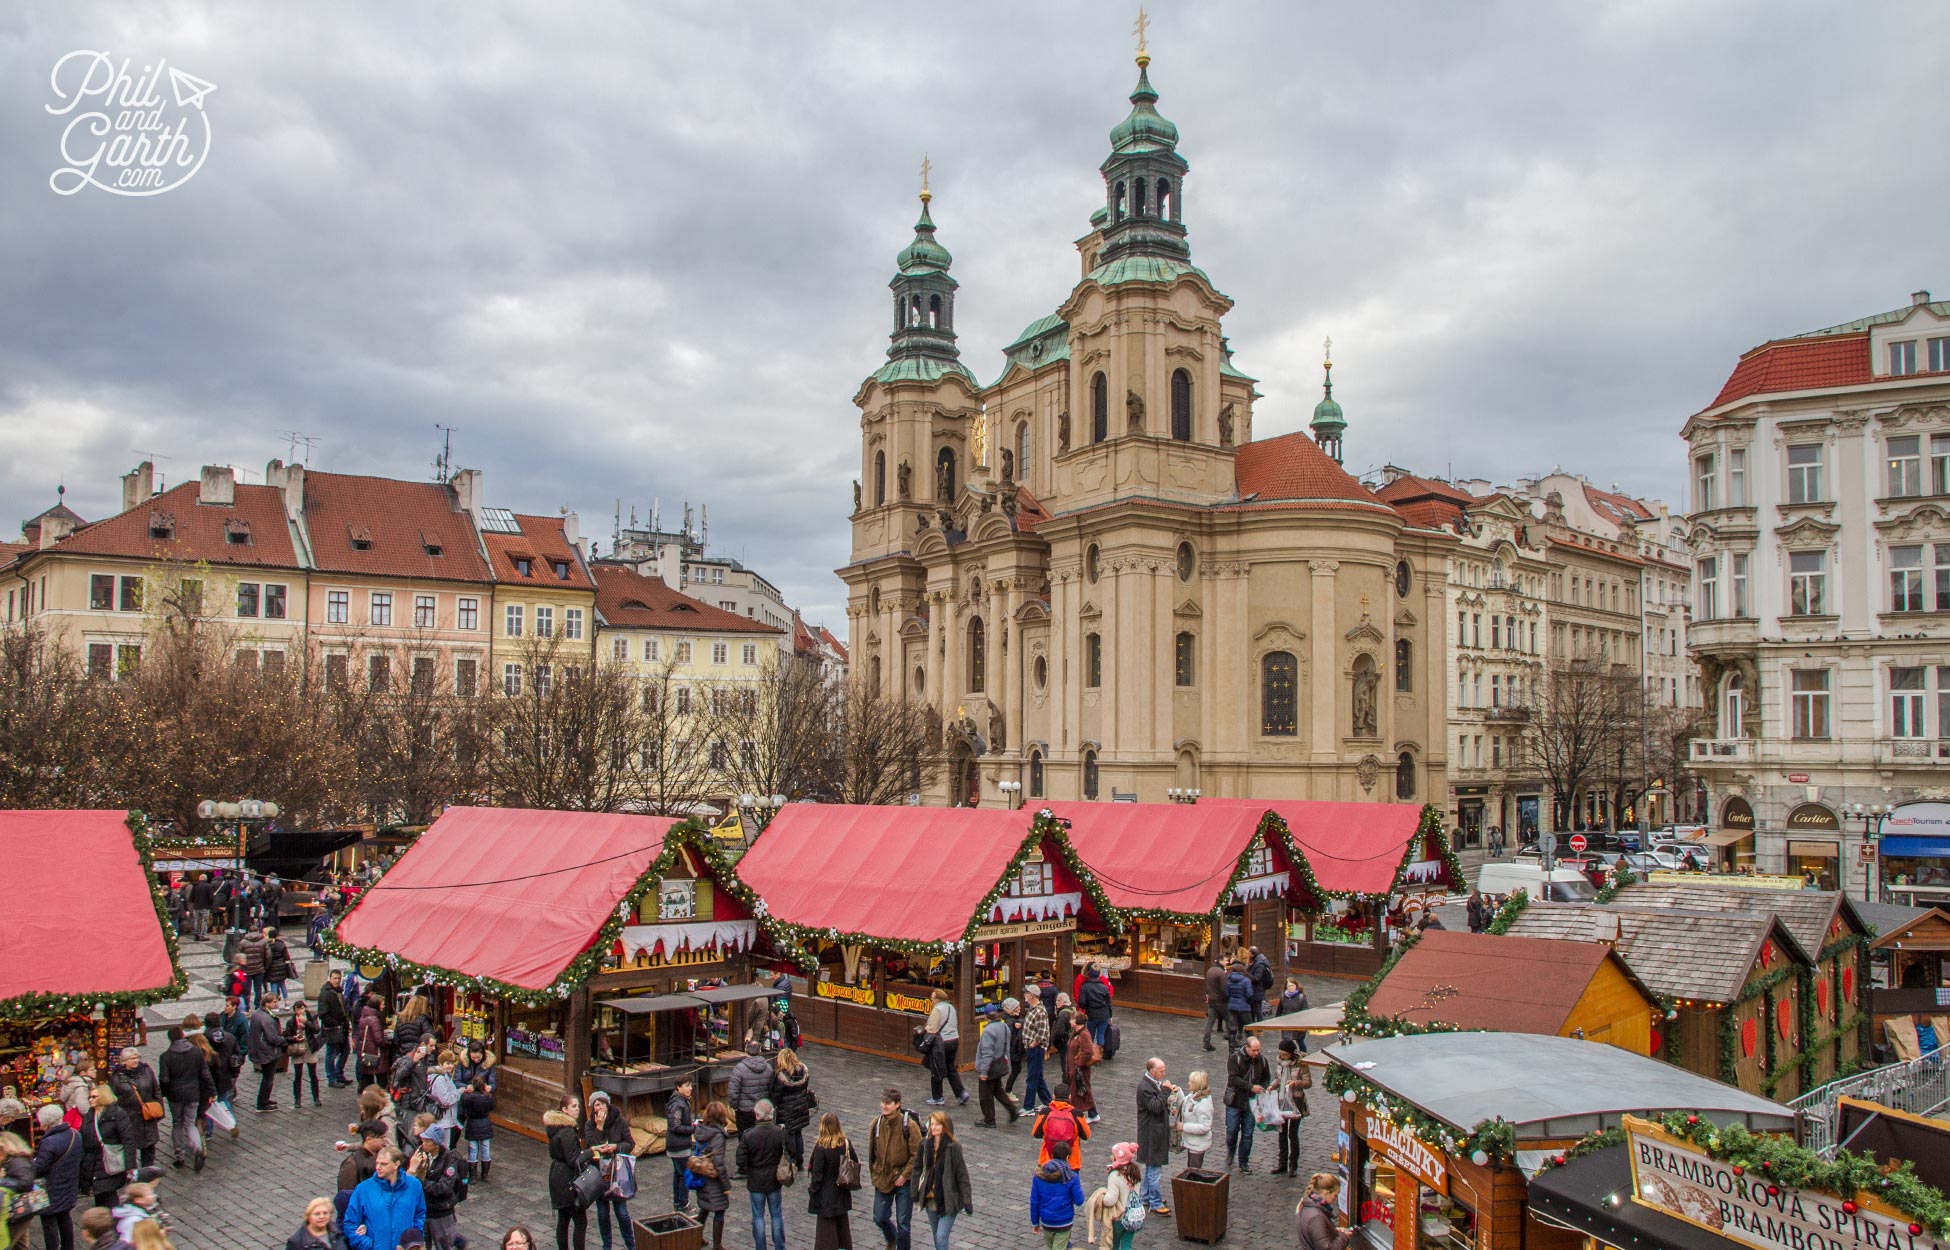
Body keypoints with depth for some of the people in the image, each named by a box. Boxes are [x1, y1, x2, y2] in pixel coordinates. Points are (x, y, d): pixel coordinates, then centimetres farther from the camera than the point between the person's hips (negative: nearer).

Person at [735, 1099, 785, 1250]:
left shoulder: (748, 1135, -18)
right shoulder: (780, 1133, -12)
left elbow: (741, 1161, -12)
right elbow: (787, 1156, -4)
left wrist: (748, 1173, 5)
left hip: (756, 1182, -2)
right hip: (774, 1181, 2)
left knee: (758, 1217, 11)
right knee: (777, 1215, 14)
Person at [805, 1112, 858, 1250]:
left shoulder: (821, 1147, -22)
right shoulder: (846, 1143, -7)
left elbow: (817, 1173, -19)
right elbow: (856, 1164, 3)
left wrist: (812, 1191, -8)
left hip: (826, 1195, -5)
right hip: (842, 1193, 5)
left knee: (826, 1226, 7)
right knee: (842, 1222, 23)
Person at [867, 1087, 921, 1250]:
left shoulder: (909, 1125, -16)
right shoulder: (876, 1123, -3)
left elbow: (917, 1154, -12)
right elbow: (871, 1152, 9)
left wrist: (904, 1175, -15)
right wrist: (874, 1174, 8)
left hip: (903, 1181, -4)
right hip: (882, 1180, 4)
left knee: (903, 1223, 4)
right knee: (879, 1219, 10)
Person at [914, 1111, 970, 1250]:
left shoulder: (953, 1147, -13)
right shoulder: (925, 1144, -1)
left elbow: (962, 1175, -10)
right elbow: (917, 1168, 8)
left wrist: (967, 1202, -10)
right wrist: (915, 1192, 4)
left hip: (948, 1201, -5)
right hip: (931, 1200, 5)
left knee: (941, 1238, -11)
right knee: (937, 1238, 16)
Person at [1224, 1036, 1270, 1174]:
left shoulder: (1262, 1059, 1)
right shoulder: (1235, 1058, -12)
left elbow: (1266, 1078, 15)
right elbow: (1233, 1078, -20)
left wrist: (1262, 1089, -5)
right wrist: (1251, 1087, -27)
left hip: (1251, 1102, 3)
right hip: (1235, 1101, -3)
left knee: (1247, 1134, 7)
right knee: (1232, 1130, 3)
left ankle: (1244, 1164, 18)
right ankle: (1230, 1153, 31)